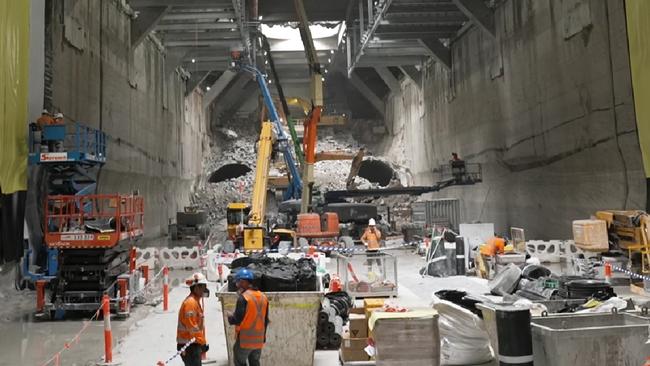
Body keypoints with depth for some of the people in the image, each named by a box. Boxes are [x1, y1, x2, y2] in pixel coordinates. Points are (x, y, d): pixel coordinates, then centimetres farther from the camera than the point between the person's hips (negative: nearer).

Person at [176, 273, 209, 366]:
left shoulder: (196, 301, 14)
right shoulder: (190, 302, -19)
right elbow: (191, 327, -23)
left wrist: (202, 341, 15)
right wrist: (202, 342, -16)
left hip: (194, 343, 10)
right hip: (188, 344, -10)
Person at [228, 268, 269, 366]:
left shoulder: (243, 297, -16)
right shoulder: (263, 297, 6)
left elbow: (237, 320, -18)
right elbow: (266, 320, 12)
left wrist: (229, 316, 2)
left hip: (244, 340, -6)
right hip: (259, 340, 6)